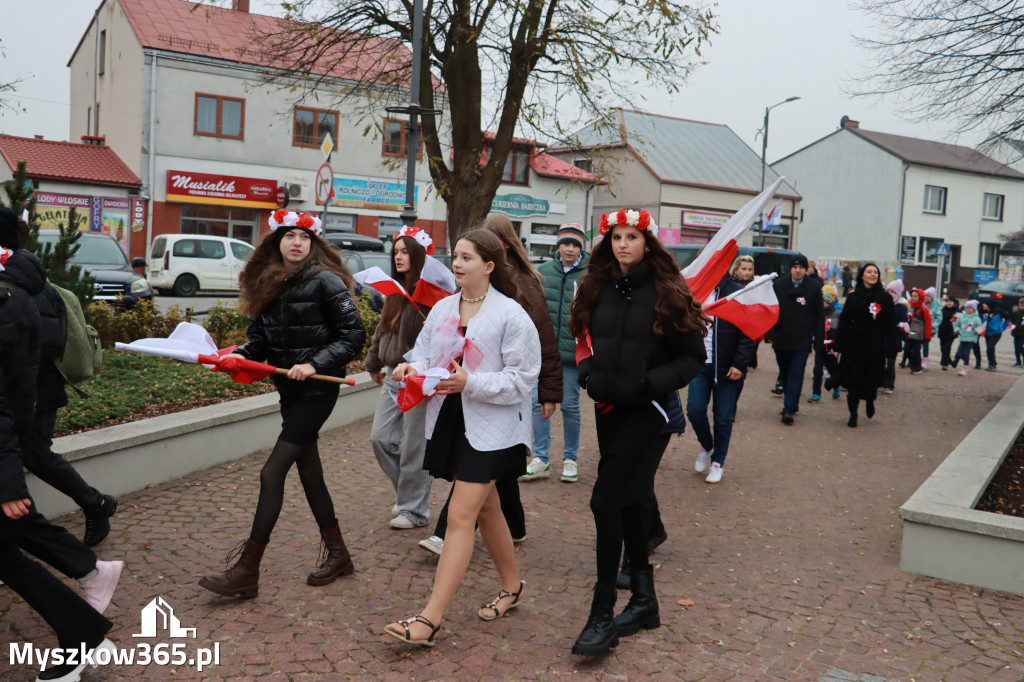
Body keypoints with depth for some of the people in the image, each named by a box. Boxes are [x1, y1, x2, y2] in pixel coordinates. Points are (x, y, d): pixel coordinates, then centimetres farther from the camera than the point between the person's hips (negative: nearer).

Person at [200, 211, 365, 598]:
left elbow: (353, 335, -13)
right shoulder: (269, 285, 9)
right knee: (309, 473, 14)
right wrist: (238, 355, -10)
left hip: (317, 390, -7)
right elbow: (261, 340, 9)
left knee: (272, 473, -8)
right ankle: (337, 555, 30)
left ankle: (246, 572, 0)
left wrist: (315, 364, -22)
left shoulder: (324, 281, -10)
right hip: (290, 390, 7)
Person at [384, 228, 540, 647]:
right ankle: (512, 587, 38)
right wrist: (412, 369, -12)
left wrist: (471, 382, -24)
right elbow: (424, 354, 12)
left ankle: (430, 619, -8)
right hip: (448, 420, 7)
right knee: (485, 508, 19)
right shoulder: (442, 309, 8)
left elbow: (521, 377, -13)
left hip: (490, 427, -7)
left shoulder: (510, 315, -12)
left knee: (460, 517, -10)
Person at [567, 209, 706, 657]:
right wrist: (589, 376, -3)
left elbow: (693, 357, -7)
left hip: (646, 412, -6)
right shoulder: (598, 289, 6)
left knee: (606, 501, -12)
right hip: (608, 409, 6)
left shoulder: (666, 292, -8)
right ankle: (644, 599, 30)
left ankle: (603, 616, -2)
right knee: (628, 501, 14)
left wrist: (645, 384, -19)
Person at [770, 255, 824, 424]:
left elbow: (820, 317, 3)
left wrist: (819, 341, -2)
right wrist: (769, 334, -1)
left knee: (796, 374, -8)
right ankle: (791, 403, 28)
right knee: (785, 374, 12)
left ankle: (789, 409, -10)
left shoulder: (814, 288, 1)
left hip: (802, 340, -2)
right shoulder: (778, 285, 3)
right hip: (781, 339, 2)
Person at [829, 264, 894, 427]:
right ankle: (853, 414, 12)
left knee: (872, 379, 5)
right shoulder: (853, 297, 3)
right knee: (853, 380, 0)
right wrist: (840, 347, -2)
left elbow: (890, 326, 0)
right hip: (854, 345, 1)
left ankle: (869, 401, 38)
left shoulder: (885, 298, 1)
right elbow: (844, 322, 3)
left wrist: (888, 351, -5)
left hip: (875, 347, 0)